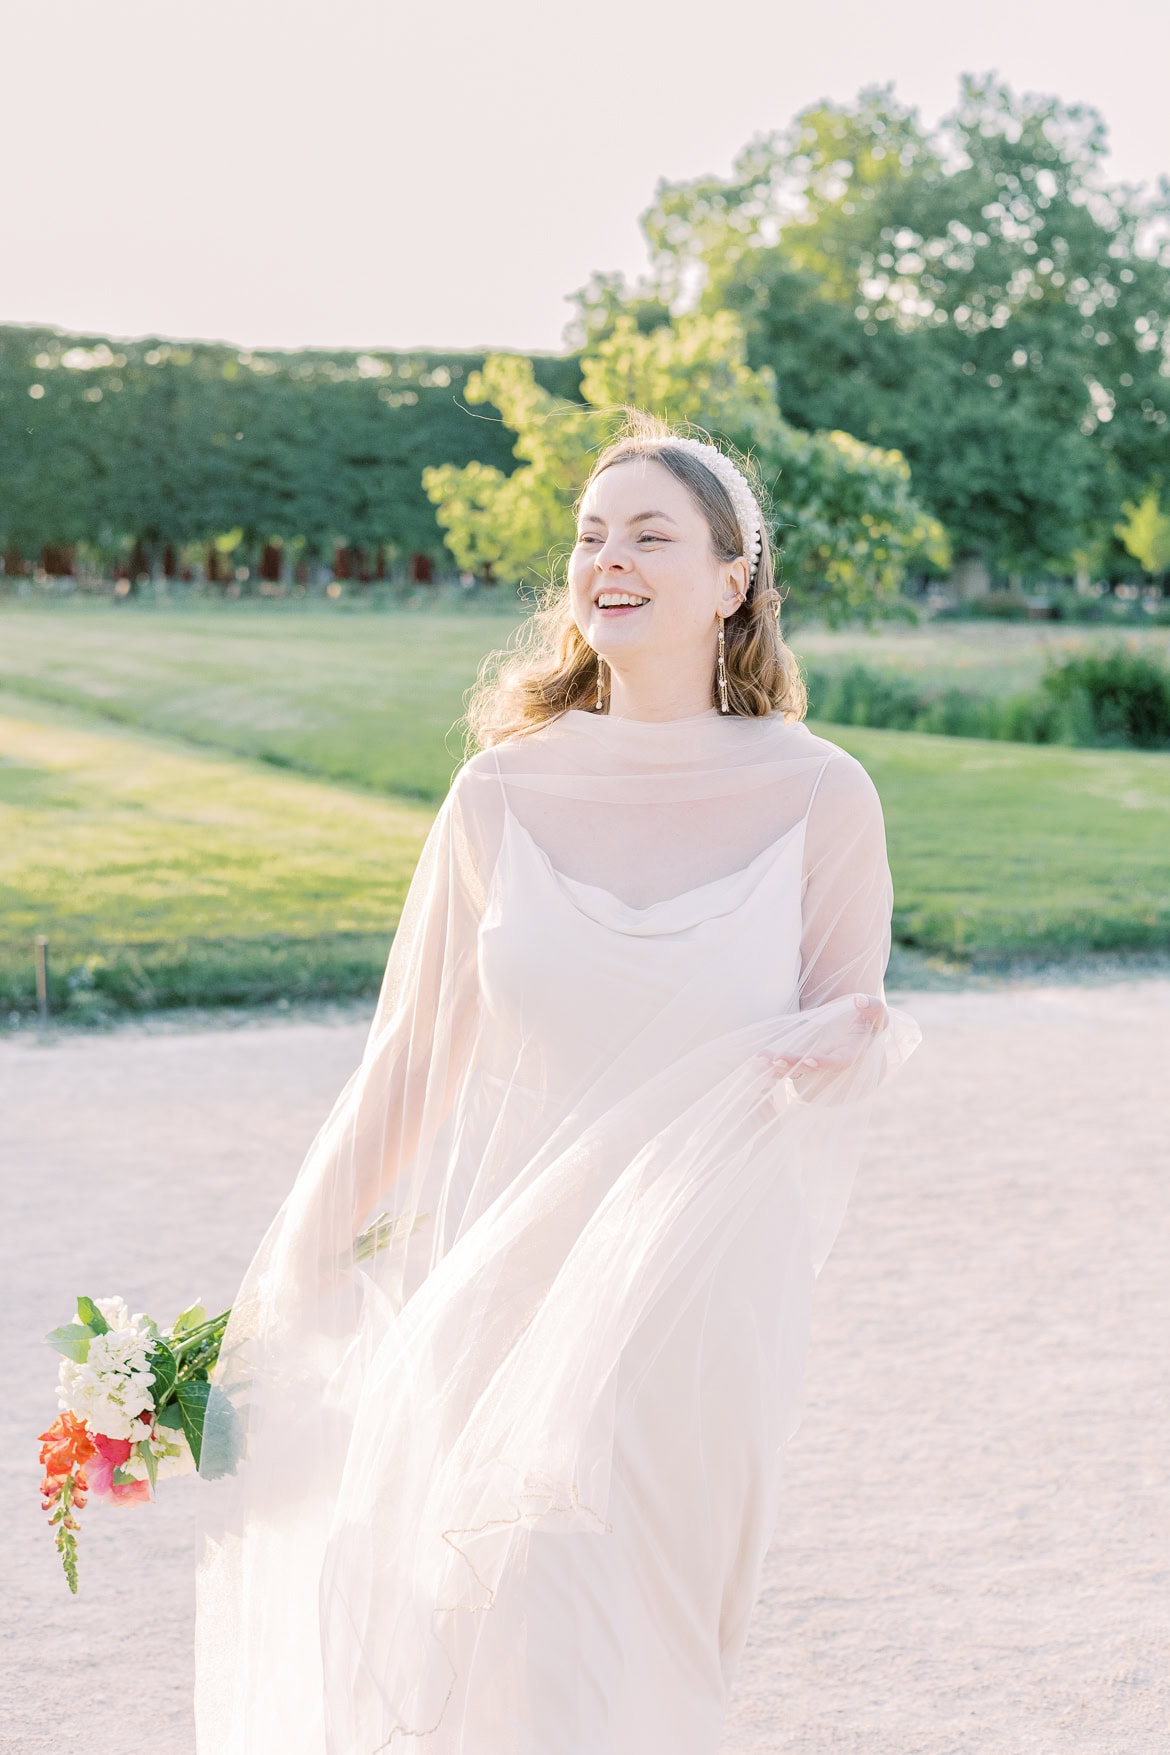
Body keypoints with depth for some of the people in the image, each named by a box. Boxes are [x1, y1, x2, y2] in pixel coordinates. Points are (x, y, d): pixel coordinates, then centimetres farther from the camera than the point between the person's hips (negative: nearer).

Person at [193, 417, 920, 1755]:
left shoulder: (816, 797, -3)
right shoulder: (503, 794, 2)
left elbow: (843, 1024, 6)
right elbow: (411, 1055, 10)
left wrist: (841, 1049, -19)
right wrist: (288, 1282, 12)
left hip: (694, 1301, -2)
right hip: (494, 1282, 2)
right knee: (449, 1643, 5)